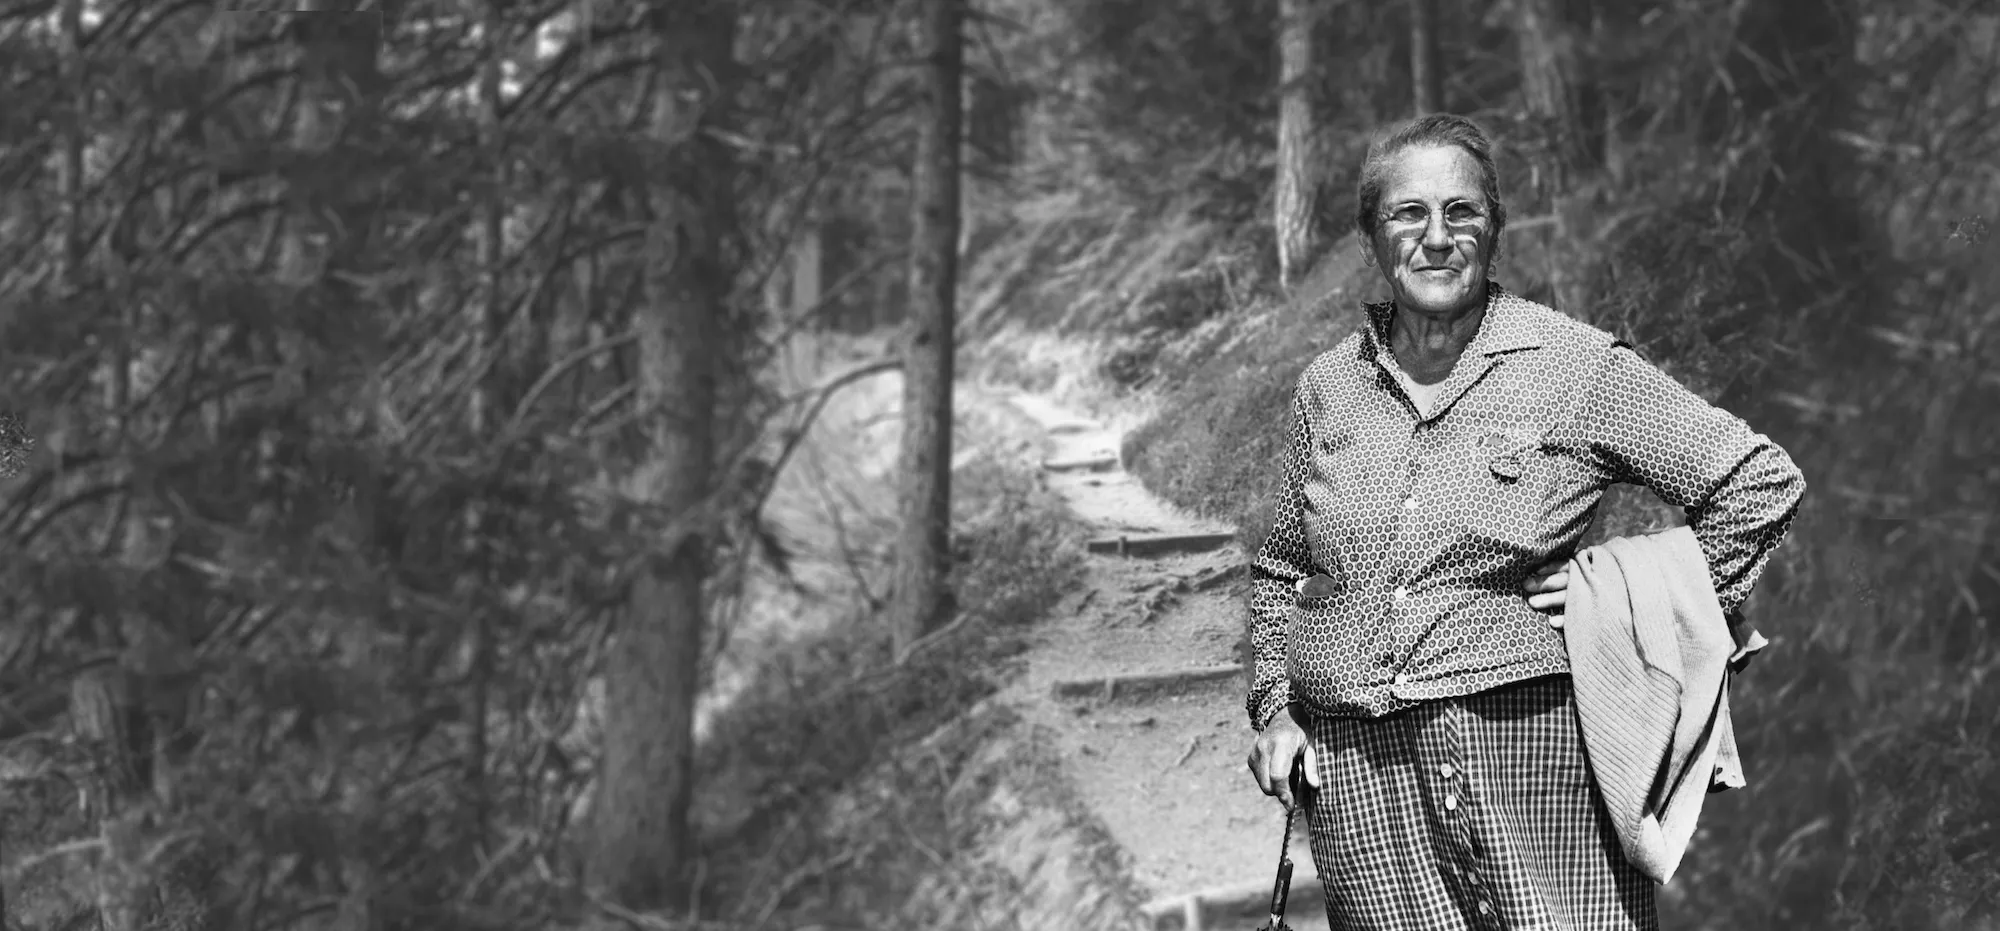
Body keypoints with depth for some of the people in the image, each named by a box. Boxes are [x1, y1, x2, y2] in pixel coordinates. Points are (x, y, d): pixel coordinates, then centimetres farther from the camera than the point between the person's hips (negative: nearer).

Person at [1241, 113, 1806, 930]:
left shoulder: (1578, 368, -1)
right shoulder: (1327, 389, 10)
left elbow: (1761, 482, 1)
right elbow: (1280, 572, 23)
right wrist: (1274, 706, 11)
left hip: (1526, 745, -3)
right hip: (1356, 775, 3)